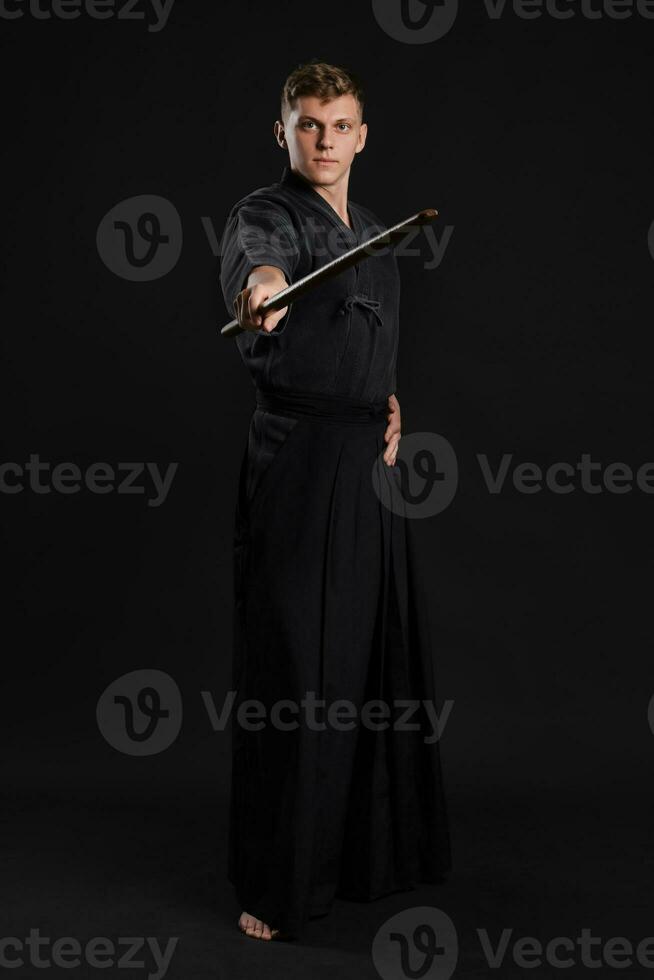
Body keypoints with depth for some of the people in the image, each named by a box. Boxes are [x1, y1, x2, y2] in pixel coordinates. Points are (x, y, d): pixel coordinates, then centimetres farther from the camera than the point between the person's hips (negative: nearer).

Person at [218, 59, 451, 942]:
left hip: (370, 464, 8)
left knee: (379, 659, 15)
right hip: (296, 463, -7)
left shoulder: (378, 234, 16)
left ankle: (374, 847, 33)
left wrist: (390, 405, 9)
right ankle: (275, 887, 10)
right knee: (294, 673, -4)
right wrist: (263, 283, -57)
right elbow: (254, 253, -34)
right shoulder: (267, 213, -8)